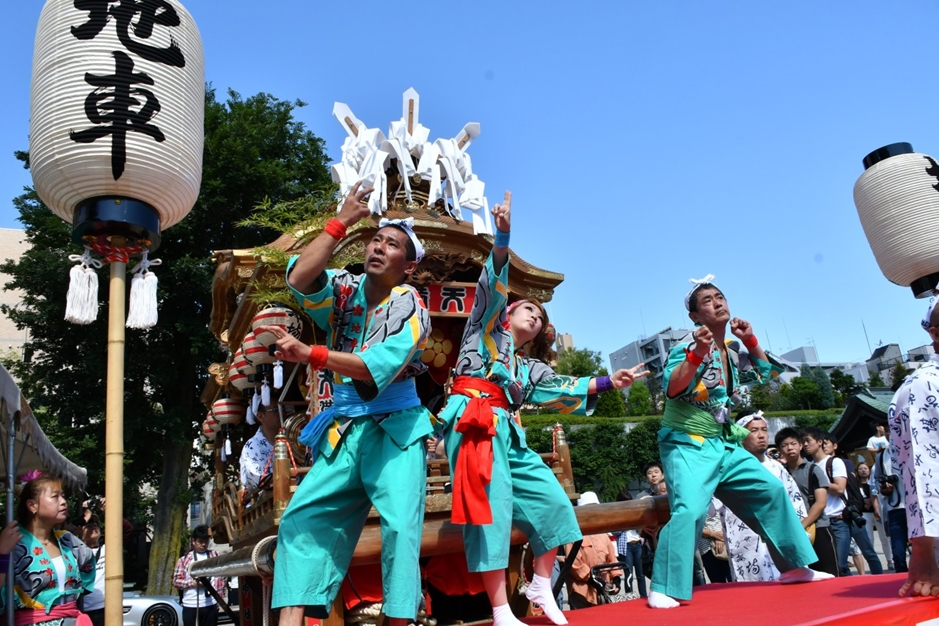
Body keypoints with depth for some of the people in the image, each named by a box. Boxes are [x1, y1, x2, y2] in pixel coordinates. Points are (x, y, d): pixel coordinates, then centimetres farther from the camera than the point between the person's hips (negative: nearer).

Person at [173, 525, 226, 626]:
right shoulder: (184, 559, 4)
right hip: (190, 605, -1)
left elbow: (221, 578, 8)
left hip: (211, 605, 1)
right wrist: (192, 583, -13)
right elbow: (176, 581, 2)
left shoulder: (215, 556, 9)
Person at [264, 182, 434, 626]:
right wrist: (341, 222, -16)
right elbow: (298, 279, -16)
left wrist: (309, 354, -30)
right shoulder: (344, 290, 5)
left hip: (395, 429, -4)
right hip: (344, 429, 5)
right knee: (302, 518, -3)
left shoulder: (411, 308, -8)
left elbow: (380, 366, -24)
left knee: (401, 525, -17)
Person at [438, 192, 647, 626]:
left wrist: (609, 382, 10)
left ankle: (541, 585, 18)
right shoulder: (488, 326, 15)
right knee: (492, 506, -16)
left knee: (551, 500, 2)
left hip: (508, 432, 7)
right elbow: (493, 285, 1)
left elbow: (563, 389, 18)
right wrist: (502, 237, -13)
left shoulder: (530, 368, 29)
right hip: (474, 422, -7)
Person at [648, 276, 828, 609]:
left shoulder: (732, 354, 12)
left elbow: (765, 373, 25)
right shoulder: (687, 345, -10)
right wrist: (696, 354, -34)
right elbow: (671, 389, -23)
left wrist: (750, 340, 10)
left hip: (724, 446, 8)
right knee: (689, 511, -27)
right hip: (687, 446, -8)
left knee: (771, 491, 11)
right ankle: (664, 590, -21)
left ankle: (794, 566, 26)